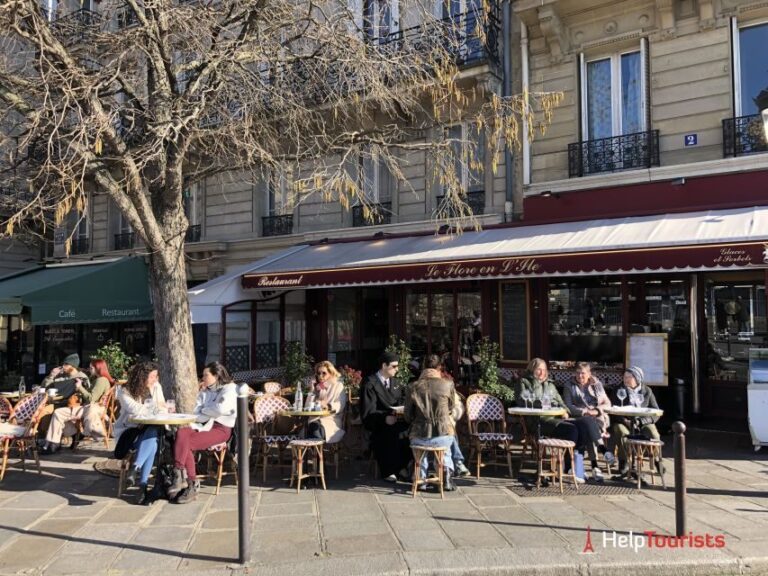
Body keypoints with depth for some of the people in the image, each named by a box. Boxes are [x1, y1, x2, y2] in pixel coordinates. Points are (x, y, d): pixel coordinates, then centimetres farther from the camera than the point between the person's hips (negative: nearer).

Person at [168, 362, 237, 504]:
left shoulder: (230, 389, 2)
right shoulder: (205, 391, 24)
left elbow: (221, 409, -14)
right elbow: (197, 412, 15)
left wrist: (204, 410, 2)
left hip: (220, 429, -6)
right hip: (204, 426, 6)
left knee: (185, 444, -26)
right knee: (181, 433, -27)